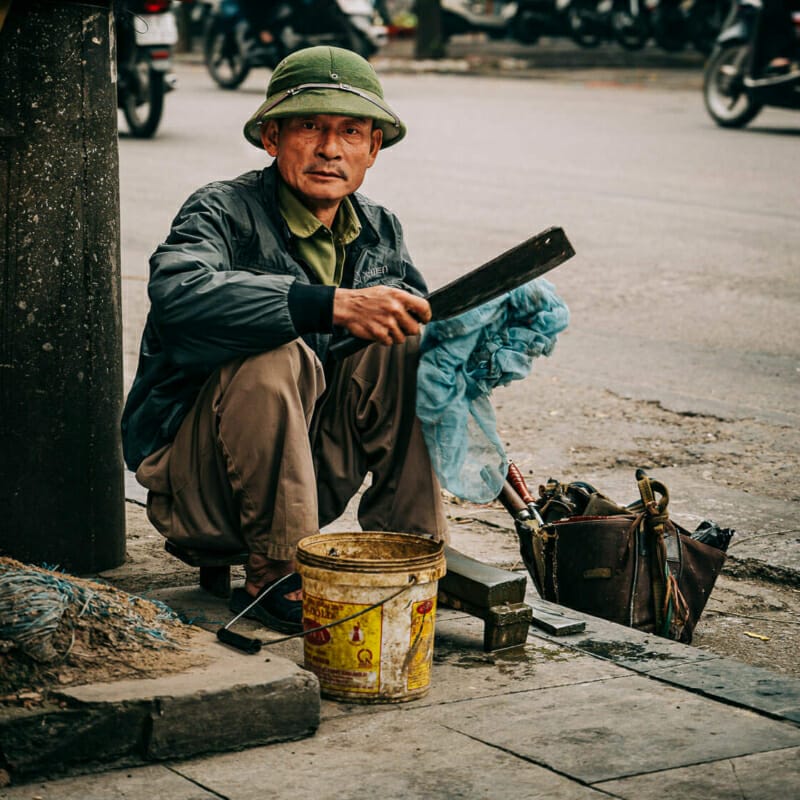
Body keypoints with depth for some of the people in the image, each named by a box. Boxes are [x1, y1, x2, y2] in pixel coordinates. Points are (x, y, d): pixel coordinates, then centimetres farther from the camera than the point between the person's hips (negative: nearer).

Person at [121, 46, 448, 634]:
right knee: (276, 356, -32)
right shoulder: (223, 212, -14)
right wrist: (333, 305, -43)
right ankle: (275, 576, -21)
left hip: (308, 474, 5)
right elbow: (177, 294, -36)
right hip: (194, 484, -5)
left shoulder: (380, 232, 6)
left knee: (400, 342, -12)